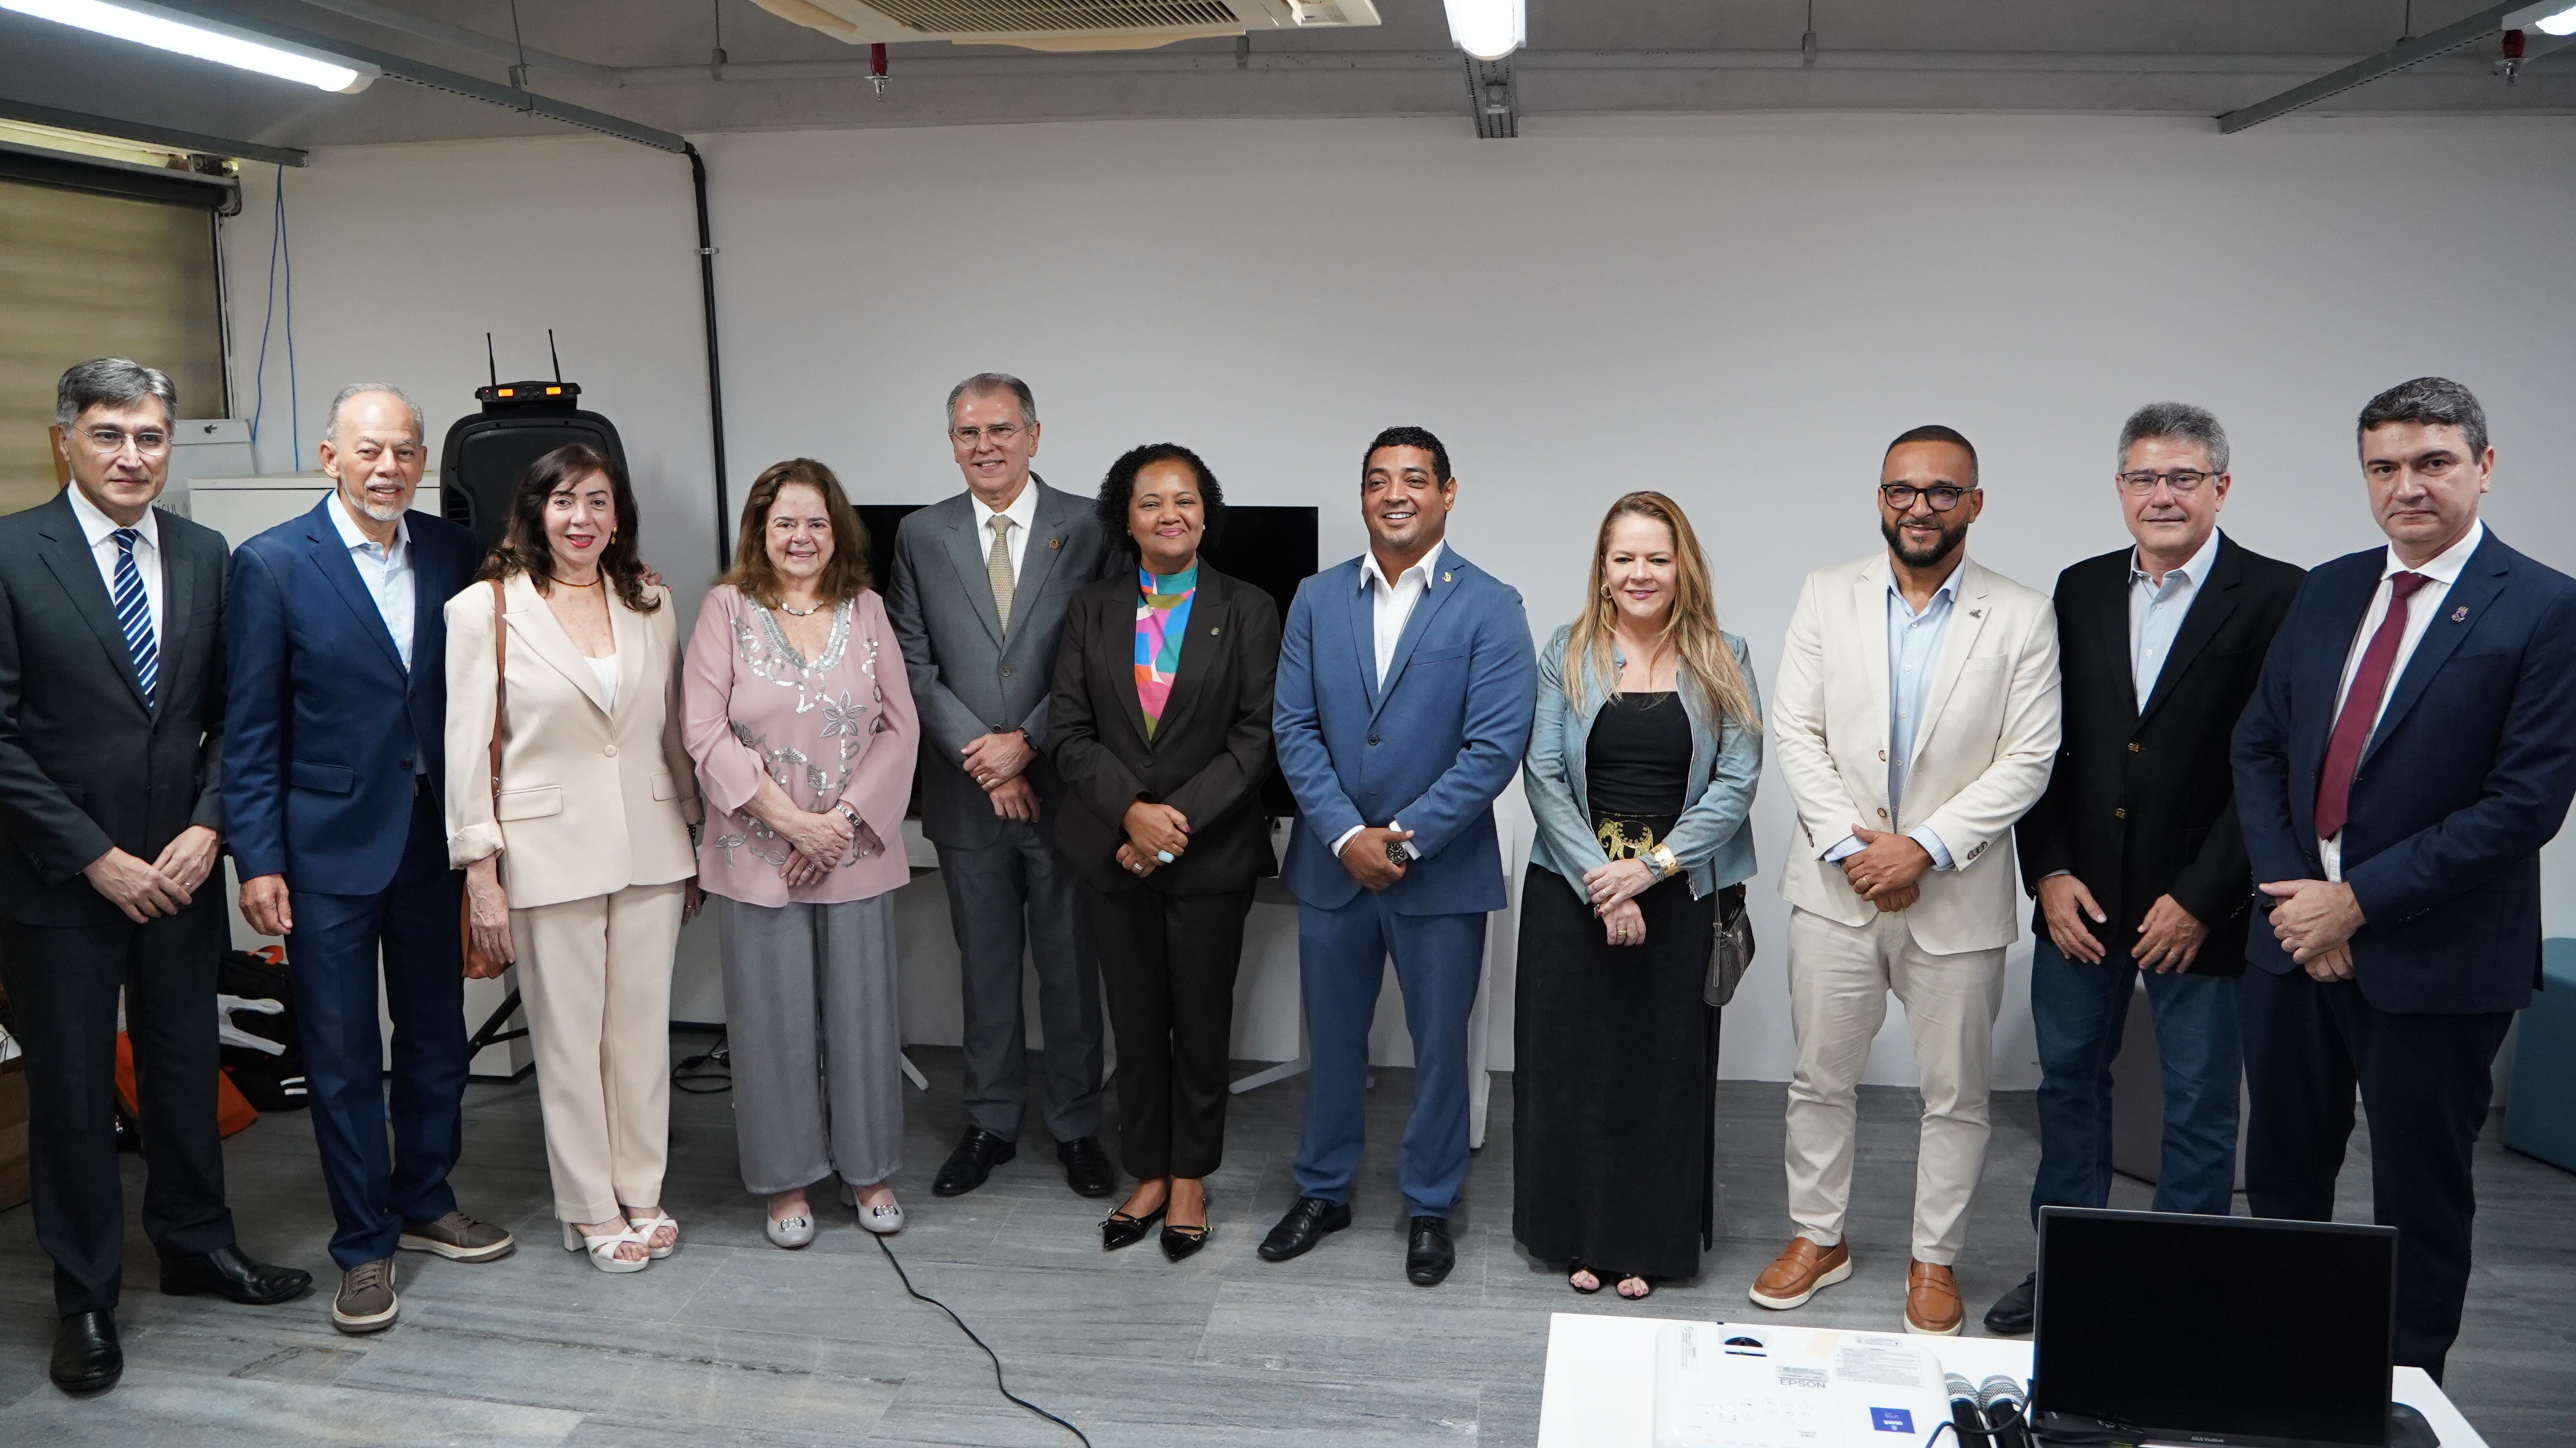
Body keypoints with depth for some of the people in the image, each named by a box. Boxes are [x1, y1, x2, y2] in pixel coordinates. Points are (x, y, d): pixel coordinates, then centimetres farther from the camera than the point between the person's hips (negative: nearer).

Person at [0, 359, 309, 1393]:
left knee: (185, 1064, 15)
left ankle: (195, 1242, 34)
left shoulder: (205, 555, 4)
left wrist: (208, 826, -7)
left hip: (179, 866, 4)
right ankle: (84, 1296, 23)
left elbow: (232, 713, 6)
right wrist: (97, 858, -14)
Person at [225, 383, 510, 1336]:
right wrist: (257, 859, -10)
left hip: (434, 836, 4)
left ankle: (424, 1204, 35)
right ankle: (364, 1248, 19)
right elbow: (250, 726, -7)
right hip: (328, 845, -4)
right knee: (343, 1059, 5)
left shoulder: (454, 552, 2)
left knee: (437, 1036, 16)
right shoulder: (273, 564, -8)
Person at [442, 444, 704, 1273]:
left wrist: (690, 845, 13)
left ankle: (642, 1194, 24)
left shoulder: (649, 603, 8)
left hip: (648, 846, 4)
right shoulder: (486, 609, -3)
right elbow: (468, 747, -5)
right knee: (569, 1035, 5)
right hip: (549, 852, -3)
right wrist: (480, 871, -8)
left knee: (644, 1025, 10)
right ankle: (591, 1209, 20)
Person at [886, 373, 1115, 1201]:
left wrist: (1026, 743, -14)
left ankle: (1076, 1126, 23)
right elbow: (913, 663, 1)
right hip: (966, 793, 2)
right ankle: (991, 1123, 27)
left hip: (1062, 788, -2)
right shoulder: (922, 536, 4)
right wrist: (977, 753, -10)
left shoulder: (1086, 529, -4)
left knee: (1071, 968, 9)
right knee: (985, 969, 14)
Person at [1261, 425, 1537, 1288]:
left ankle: (1430, 1209, 27)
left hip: (1442, 870, -3)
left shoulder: (1489, 608, -7)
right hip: (1332, 863, 3)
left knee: (1439, 1047, 10)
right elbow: (1293, 728, -1)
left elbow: (1494, 747, -13)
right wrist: (1347, 836, -13)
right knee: (1332, 1040, 16)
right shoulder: (1317, 600, 4)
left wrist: (1404, 837, -17)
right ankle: (1323, 1192, 33)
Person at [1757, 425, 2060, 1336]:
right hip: (1836, 884, 1)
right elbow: (1795, 731, -1)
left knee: (1956, 1092, 9)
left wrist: (1924, 847, -16)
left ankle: (1935, 1259, 26)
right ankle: (1818, 1237, 29)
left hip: (1958, 895, -1)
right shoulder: (1828, 596, 3)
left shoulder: (2022, 618, -2)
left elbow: (2028, 760, -7)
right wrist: (1849, 844, -11)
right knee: (1821, 1077, 11)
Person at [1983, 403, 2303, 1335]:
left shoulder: (2276, 598, -8)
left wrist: (2201, 897, -13)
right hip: (2079, 899, 4)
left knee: (2199, 1108, 9)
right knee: (2069, 1082, 14)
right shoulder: (2080, 591, 6)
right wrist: (2049, 873, -3)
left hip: (2199, 908, -4)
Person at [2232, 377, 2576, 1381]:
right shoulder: (2326, 591, 7)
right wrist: (2290, 889, -6)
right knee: (2281, 1178, 16)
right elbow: (2258, 746, 7)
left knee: (2420, 1202, 10)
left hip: (2435, 958, -5)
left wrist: (2358, 900, -16)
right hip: (2294, 937, 5)